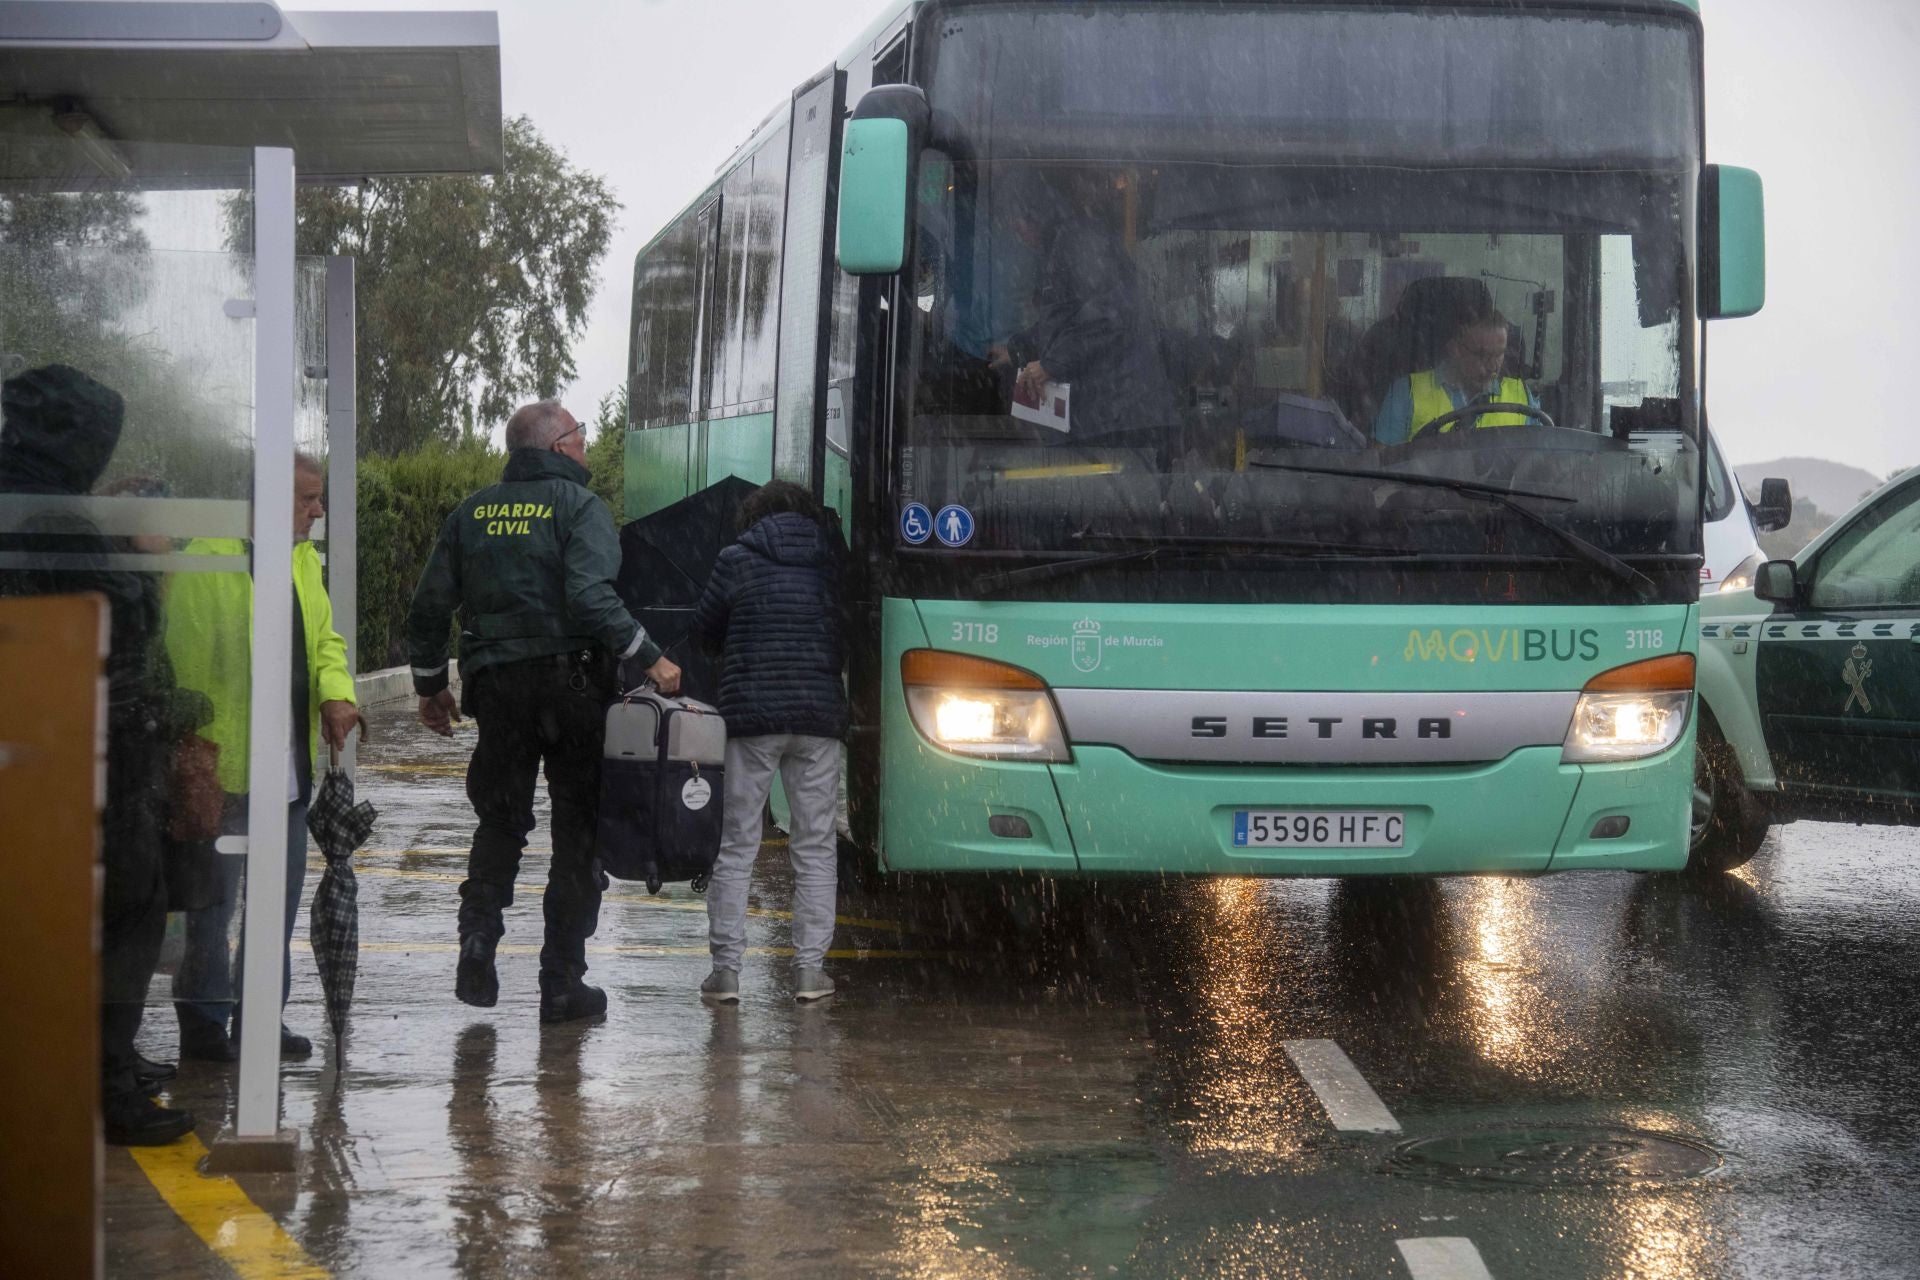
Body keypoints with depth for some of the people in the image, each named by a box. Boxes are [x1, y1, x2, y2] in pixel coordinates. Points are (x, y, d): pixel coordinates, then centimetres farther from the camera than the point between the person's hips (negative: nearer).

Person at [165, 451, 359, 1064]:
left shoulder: (303, 558, 13)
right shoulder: (208, 560, -13)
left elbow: (326, 639, 20)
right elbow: (184, 663, -14)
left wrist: (336, 693, -2)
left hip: (292, 763, 8)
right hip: (226, 767, -8)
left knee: (280, 898, 14)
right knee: (212, 901, 0)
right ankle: (204, 1023, 8)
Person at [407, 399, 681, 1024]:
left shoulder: (471, 513, 10)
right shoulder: (579, 506, -6)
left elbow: (430, 607, 10)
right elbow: (590, 595, -20)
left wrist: (430, 685, 21)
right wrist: (649, 656, -14)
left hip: (495, 685, 4)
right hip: (572, 681, -4)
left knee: (499, 822, 17)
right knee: (578, 831, 5)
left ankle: (478, 938, -5)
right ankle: (562, 980, 5)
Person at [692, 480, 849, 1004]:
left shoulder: (736, 561, 1)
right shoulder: (833, 561, 7)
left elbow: (704, 631, 9)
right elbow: (852, 637, 14)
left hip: (750, 712, -1)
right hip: (819, 717, 2)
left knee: (737, 845, 4)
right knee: (815, 847, 8)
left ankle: (725, 968, 0)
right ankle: (810, 968, 4)